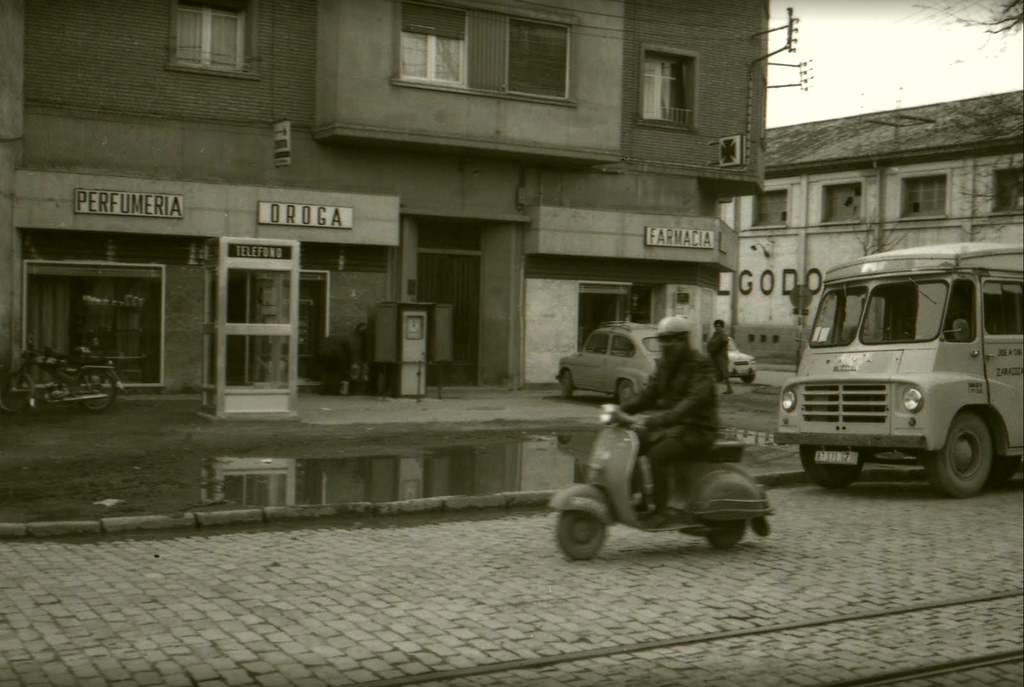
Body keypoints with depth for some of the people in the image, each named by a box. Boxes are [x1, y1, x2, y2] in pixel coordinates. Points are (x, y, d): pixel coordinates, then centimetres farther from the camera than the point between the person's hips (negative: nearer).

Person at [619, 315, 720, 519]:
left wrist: (652, 421, -39)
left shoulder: (701, 365, -15)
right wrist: (621, 410, -10)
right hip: (670, 424, 8)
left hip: (697, 429, -8)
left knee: (658, 454, -30)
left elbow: (692, 403, -29)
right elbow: (648, 395, 9)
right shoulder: (665, 365, 11)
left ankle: (661, 510, -22)